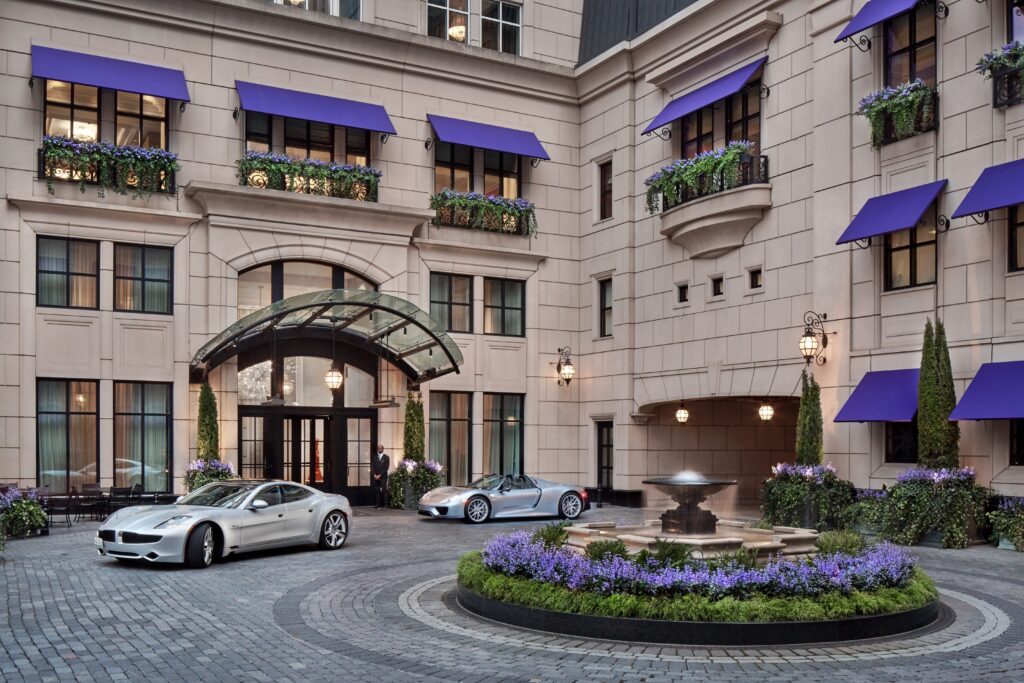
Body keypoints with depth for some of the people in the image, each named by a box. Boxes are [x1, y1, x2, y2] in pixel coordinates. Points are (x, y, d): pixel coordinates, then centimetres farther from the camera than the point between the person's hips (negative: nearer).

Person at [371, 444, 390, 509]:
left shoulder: (386, 457, 3)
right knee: (376, 491, -1)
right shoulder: (373, 457, 11)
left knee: (383, 491, -7)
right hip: (375, 477, 2)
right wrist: (374, 475, -7)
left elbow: (386, 468, -3)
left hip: (383, 477, -2)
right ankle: (377, 505, 0)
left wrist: (379, 475, -10)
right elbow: (372, 466, 6)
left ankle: (384, 505, -4)